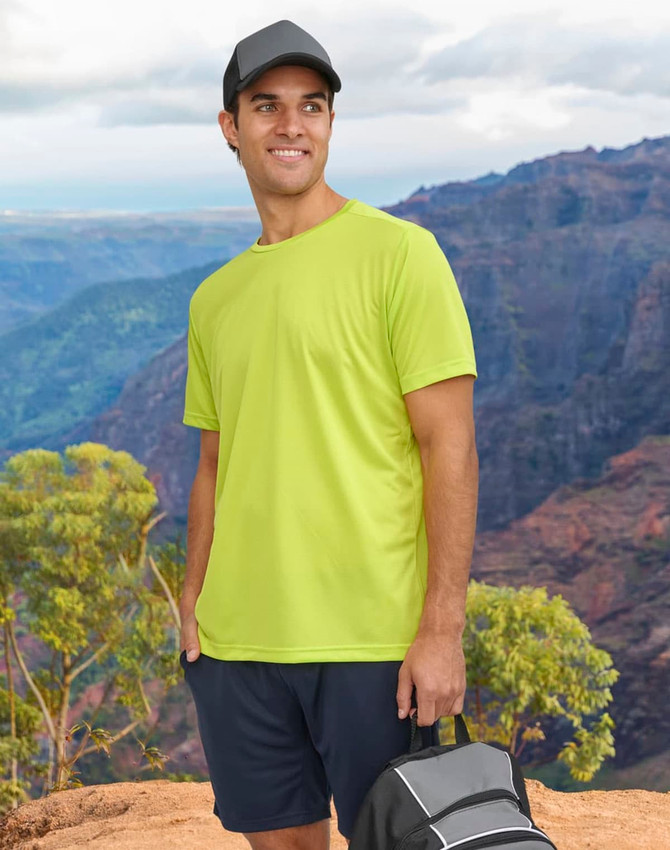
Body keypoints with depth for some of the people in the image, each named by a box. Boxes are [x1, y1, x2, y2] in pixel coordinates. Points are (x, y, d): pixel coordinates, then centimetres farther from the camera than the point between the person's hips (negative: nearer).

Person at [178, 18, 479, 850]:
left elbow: (450, 449, -8)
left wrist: (442, 630, -13)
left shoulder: (399, 253, -4)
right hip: (236, 643, 5)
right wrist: (192, 601, 10)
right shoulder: (214, 298, 13)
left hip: (373, 644, -5)